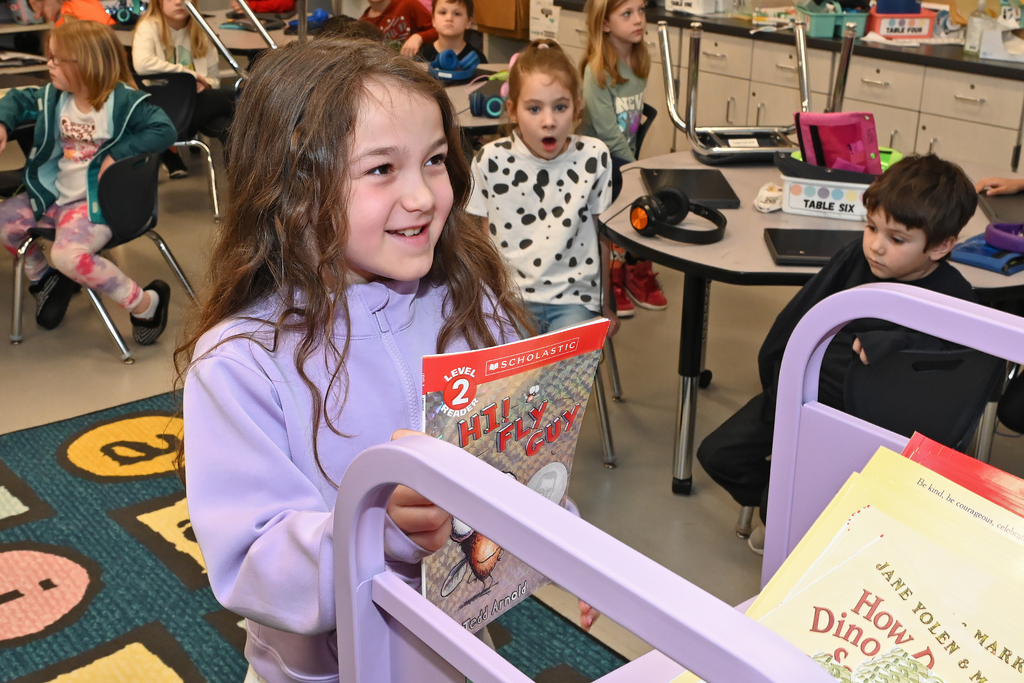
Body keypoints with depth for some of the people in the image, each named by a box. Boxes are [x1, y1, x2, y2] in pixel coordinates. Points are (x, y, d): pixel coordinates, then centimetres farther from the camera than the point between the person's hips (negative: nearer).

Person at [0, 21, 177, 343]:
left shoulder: (124, 102, -17)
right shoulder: (53, 97, 4)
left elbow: (164, 130, -23)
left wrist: (118, 153, -28)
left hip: (97, 201, -8)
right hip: (53, 195, 8)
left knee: (69, 255, -32)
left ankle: (145, 303, -17)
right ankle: (41, 276, 28)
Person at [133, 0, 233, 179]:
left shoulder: (199, 30, 13)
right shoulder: (148, 27, -3)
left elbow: (214, 78, 14)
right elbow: (142, 64, -23)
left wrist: (204, 84, -11)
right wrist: (189, 74, -17)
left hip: (195, 103, 4)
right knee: (224, 100, -27)